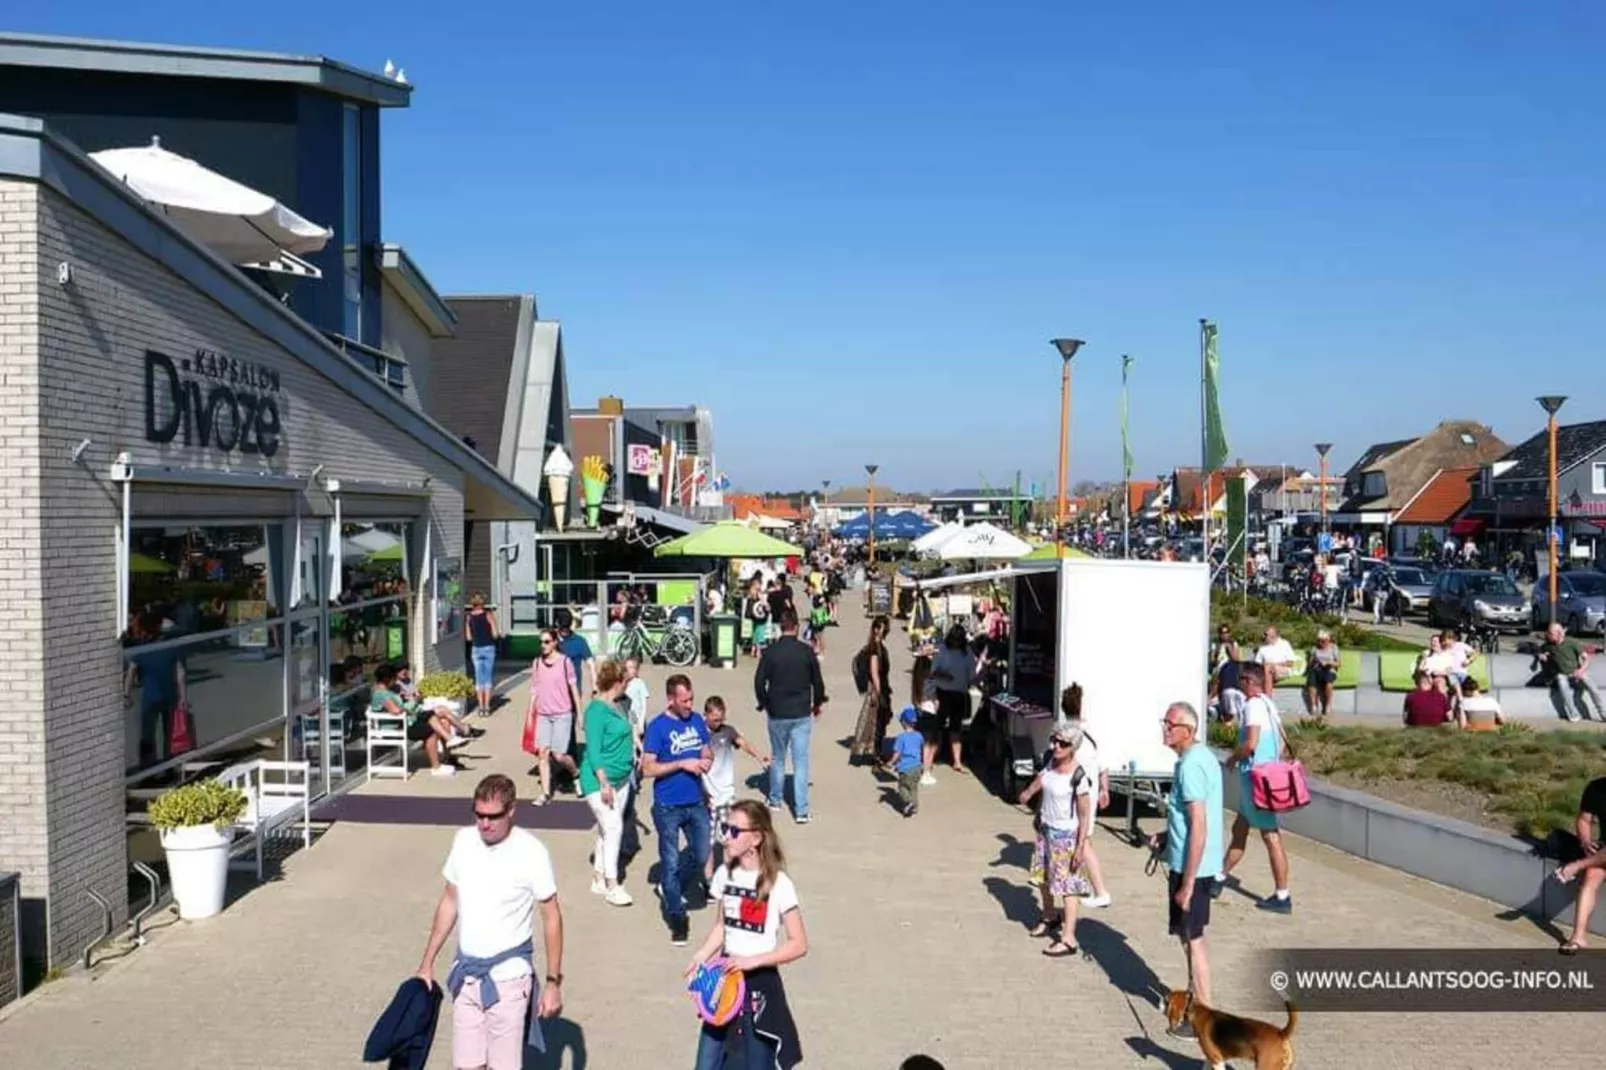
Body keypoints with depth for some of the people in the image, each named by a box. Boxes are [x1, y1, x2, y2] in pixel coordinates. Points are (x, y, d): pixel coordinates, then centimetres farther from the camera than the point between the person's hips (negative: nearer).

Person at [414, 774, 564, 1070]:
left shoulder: (531, 852, -16)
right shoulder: (463, 841, -2)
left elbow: (551, 918, -9)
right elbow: (449, 902, 10)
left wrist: (553, 981, -10)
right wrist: (428, 962, 11)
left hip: (509, 976, -4)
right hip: (466, 973, 4)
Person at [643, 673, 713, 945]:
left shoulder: (697, 720, 4)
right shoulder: (657, 727, -12)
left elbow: (707, 753, 16)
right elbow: (647, 769, -15)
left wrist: (706, 762, -8)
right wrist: (682, 764, -20)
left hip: (696, 803, 5)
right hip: (668, 807, -5)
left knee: (703, 857, 8)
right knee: (670, 863, 3)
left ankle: (671, 887, 35)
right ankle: (676, 918, 17)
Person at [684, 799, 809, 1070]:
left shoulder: (777, 883, -15)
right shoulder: (724, 874, 2)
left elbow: (799, 944, -13)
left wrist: (753, 960, -22)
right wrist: (701, 957, -5)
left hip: (760, 984, -5)